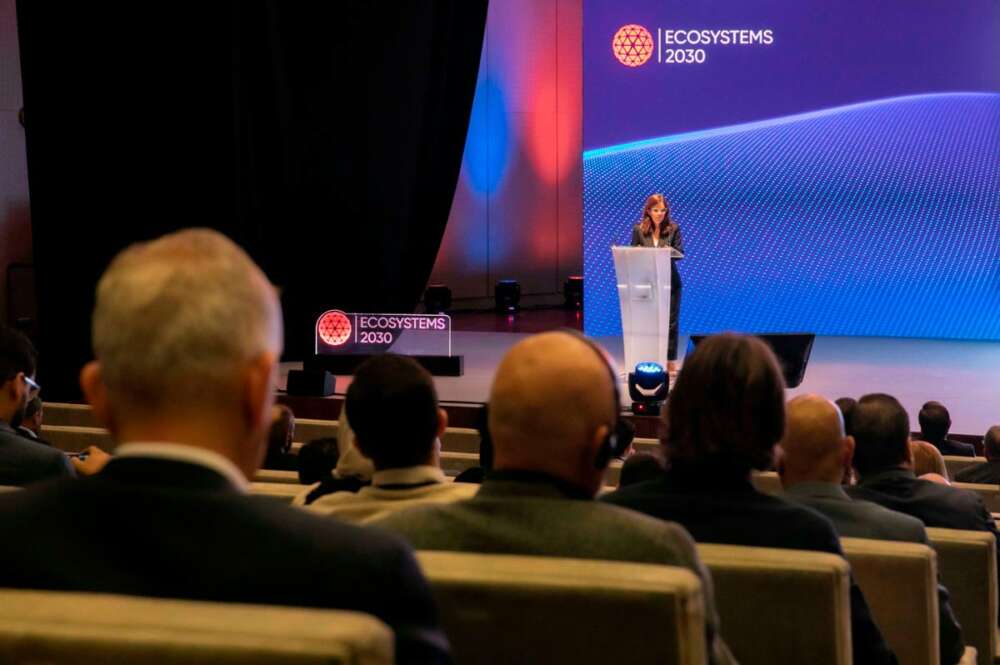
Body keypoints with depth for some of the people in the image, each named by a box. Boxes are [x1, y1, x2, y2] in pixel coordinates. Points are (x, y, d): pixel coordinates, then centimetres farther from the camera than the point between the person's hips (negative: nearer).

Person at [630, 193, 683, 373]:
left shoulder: (674, 228, -1)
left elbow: (680, 252, -3)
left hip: (669, 281, -1)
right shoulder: (638, 229, 1)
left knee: (670, 321, 1)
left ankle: (670, 362, 7)